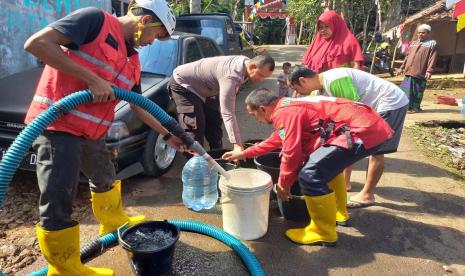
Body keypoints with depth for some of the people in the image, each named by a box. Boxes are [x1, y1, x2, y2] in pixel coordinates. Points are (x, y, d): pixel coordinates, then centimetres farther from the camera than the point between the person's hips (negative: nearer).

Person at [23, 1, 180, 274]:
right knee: (57, 204, -2)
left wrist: (169, 134, 23)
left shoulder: (132, 62, 12)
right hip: (57, 124, -9)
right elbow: (36, 43, -19)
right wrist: (92, 79, -22)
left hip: (91, 131, 9)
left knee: (105, 179, 26)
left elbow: (139, 106, 21)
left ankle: (115, 221, 50)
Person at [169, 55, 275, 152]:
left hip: (203, 89, 9)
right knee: (195, 128, -17)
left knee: (214, 124, 10)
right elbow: (227, 112, -43)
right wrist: (237, 144, -46)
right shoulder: (231, 75, -39)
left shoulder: (246, 62, -11)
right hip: (182, 84, -9)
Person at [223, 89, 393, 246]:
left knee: (310, 175, -13)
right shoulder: (288, 106, 21)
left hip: (363, 131, -11)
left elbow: (291, 153, -13)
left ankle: (324, 233, 5)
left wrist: (283, 184, 5)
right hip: (369, 124, 11)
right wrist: (244, 154, 40)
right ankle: (336, 212, 38)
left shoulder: (285, 113, -11)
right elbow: (274, 140, 34)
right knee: (329, 163, 30)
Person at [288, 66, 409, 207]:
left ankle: (367, 195, 3)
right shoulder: (323, 87, 4)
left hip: (392, 101, -10)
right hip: (375, 105, 10)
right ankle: (345, 182, 24)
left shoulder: (334, 80, -26)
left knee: (375, 150, -8)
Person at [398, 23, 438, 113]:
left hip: (421, 73, -5)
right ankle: (408, 106, 12)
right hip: (409, 71, 5)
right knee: (407, 90, 5)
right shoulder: (413, 44, 20)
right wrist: (402, 67, 17)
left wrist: (429, 70, -16)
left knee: (418, 91, 1)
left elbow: (432, 59, -7)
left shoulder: (432, 44, 2)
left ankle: (416, 107, 10)